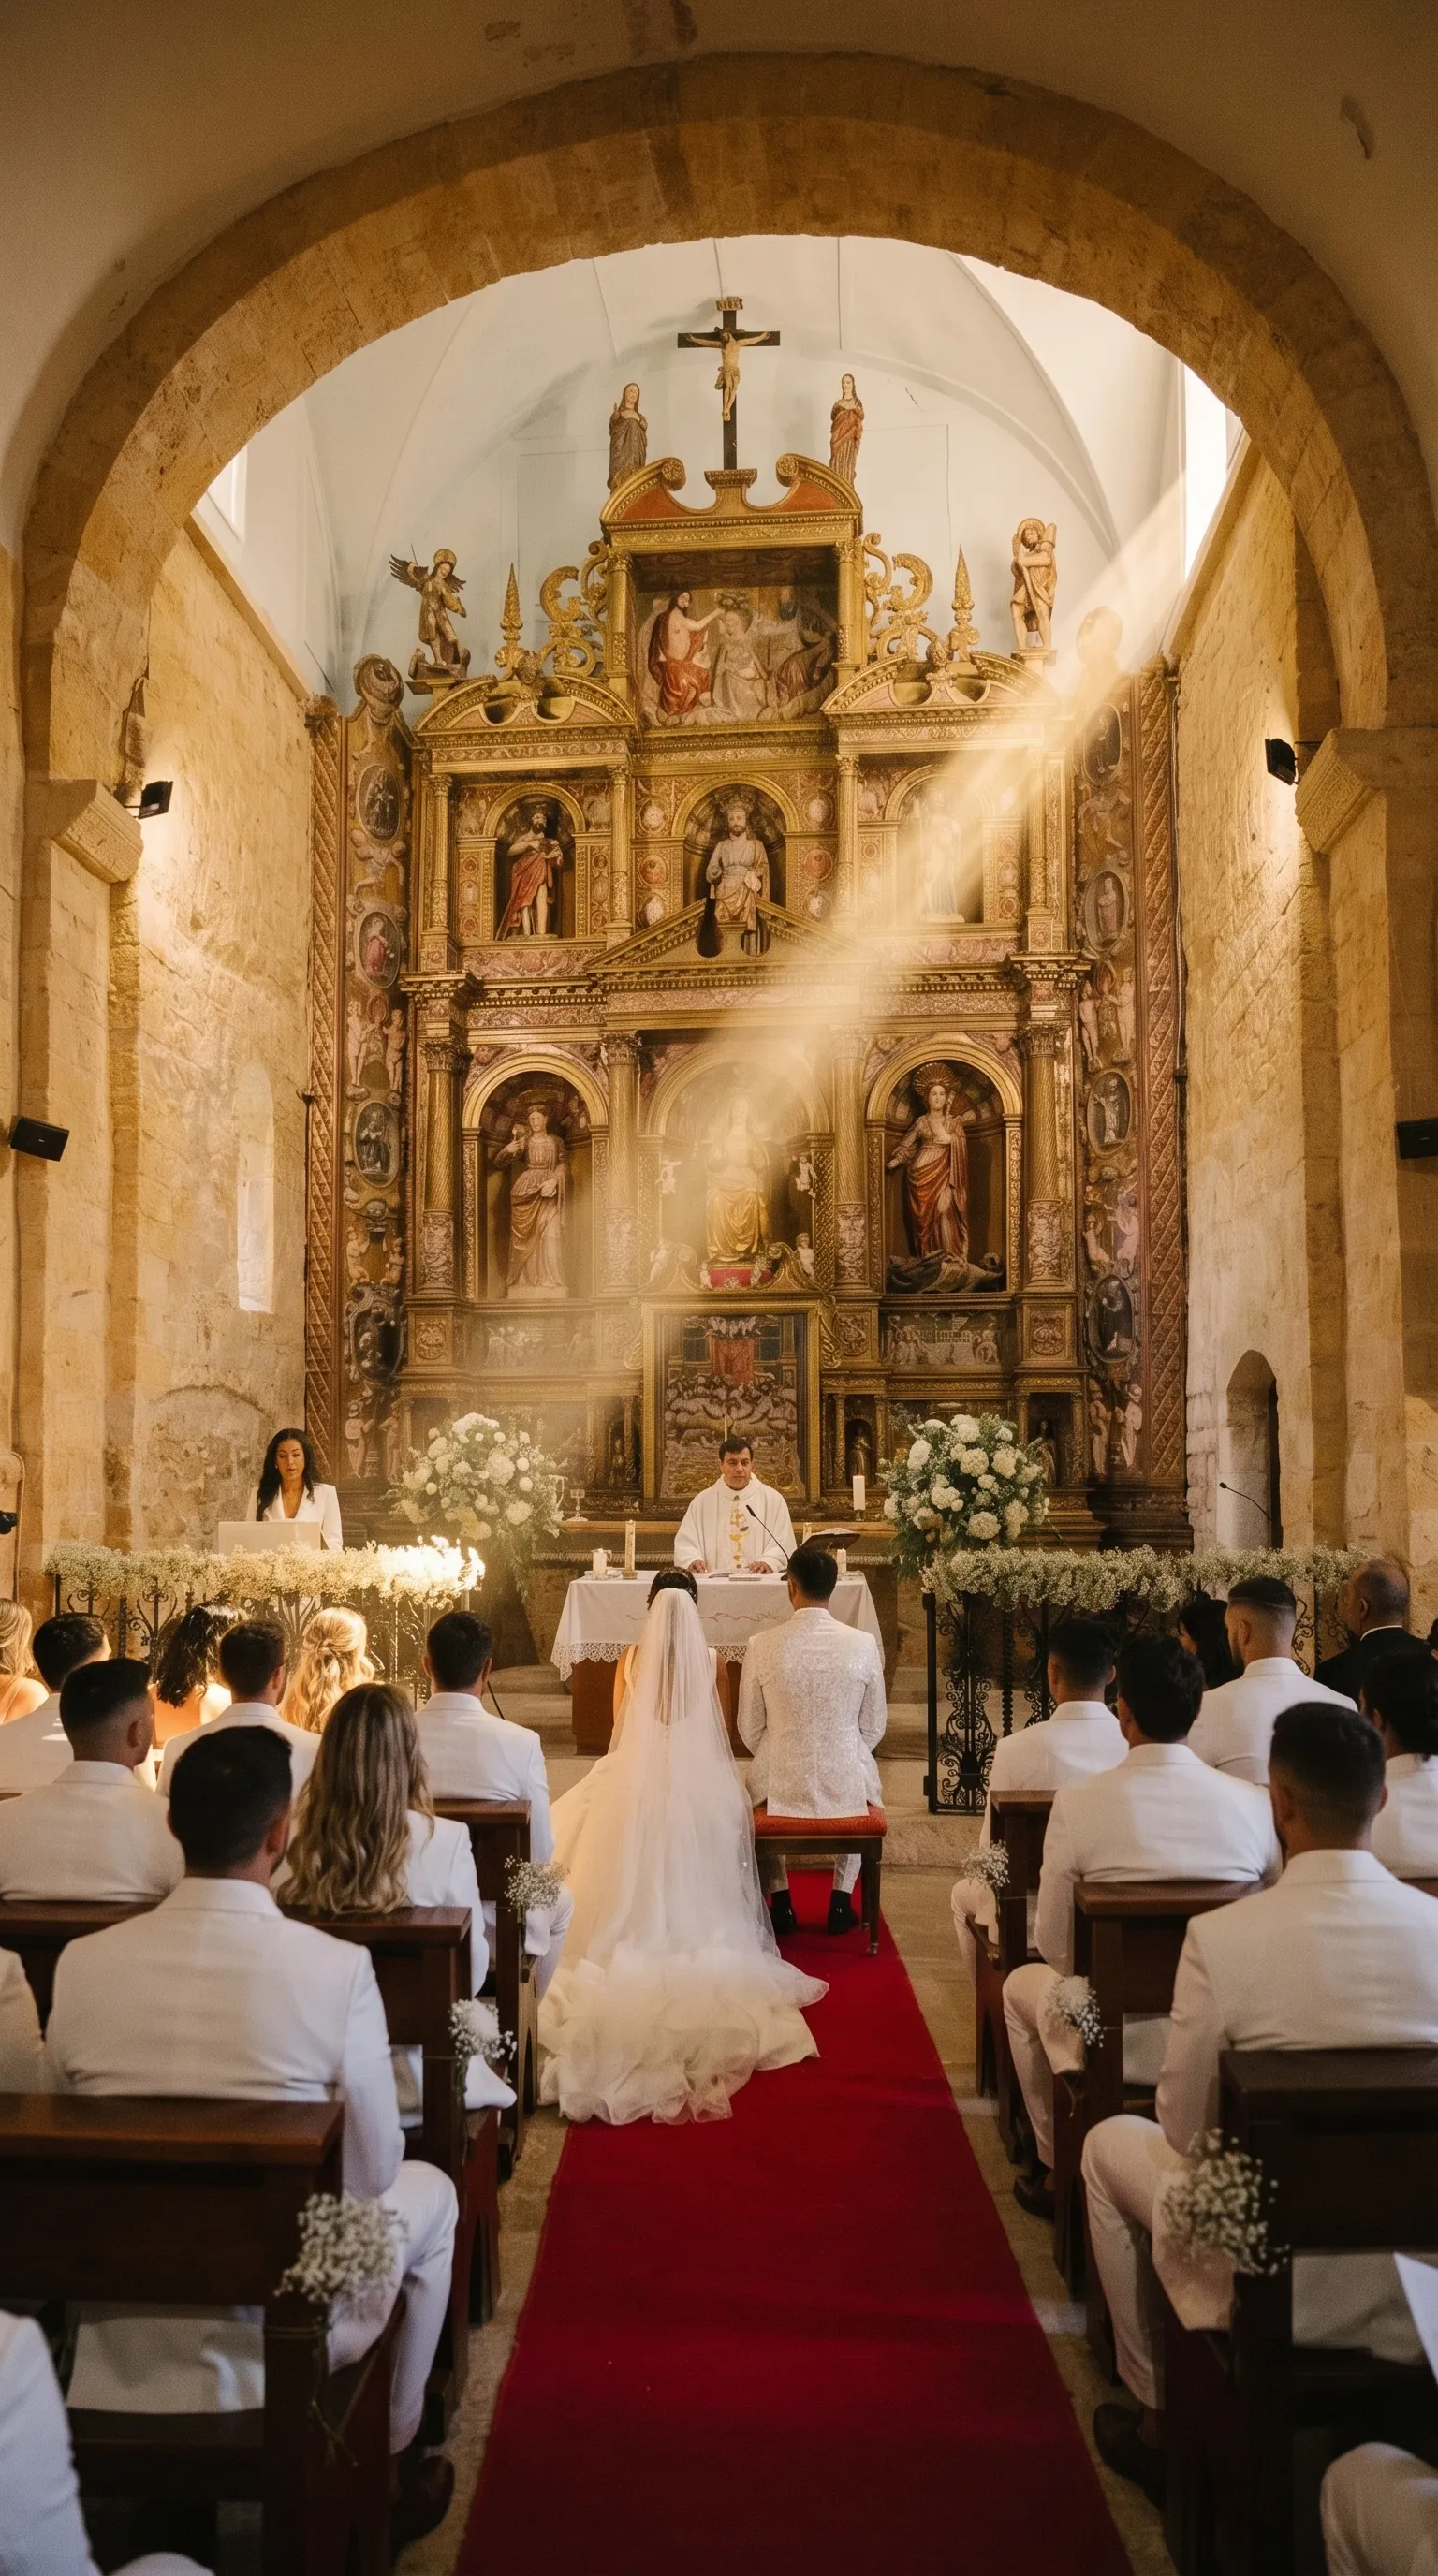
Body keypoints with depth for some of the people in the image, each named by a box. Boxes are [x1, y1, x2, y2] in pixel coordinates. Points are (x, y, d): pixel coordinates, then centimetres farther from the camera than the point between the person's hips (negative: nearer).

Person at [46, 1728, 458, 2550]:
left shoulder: (81, 1962, -12)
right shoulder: (336, 1966, -21)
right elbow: (374, 2170, -9)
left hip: (122, 2334, 3)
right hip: (285, 2326, -3)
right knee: (430, 2190, 25)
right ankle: (389, 2460, 37)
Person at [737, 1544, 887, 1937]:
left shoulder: (762, 1645, -13)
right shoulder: (863, 1645, -11)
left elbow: (749, 1728, -2)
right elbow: (874, 1727, -1)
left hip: (781, 1786, -1)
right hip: (847, 1785, 1)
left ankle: (780, 1902, 33)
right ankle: (841, 1901, 33)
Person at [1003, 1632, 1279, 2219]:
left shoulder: (1077, 1802, -16)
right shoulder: (1255, 1803, -9)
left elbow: (1053, 1945, -7)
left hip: (1119, 2046, -3)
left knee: (1023, 1984, 29)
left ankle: (1058, 2168, 38)